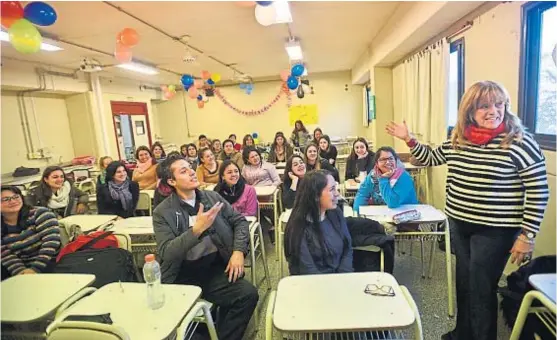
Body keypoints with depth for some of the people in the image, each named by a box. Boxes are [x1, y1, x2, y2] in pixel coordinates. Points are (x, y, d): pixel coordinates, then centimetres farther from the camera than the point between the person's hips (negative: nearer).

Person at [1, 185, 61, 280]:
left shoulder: (40, 213, -9)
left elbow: (51, 241, -18)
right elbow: (6, 256, 0)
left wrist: (36, 269, -23)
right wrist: (20, 271, -19)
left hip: (49, 262, -4)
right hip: (24, 267, 4)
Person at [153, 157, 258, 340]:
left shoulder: (213, 196, 8)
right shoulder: (162, 212, -2)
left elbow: (239, 221, 10)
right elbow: (166, 253, -12)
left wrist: (238, 251, -6)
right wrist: (197, 229, -25)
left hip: (215, 266, 2)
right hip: (183, 274, -2)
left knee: (249, 294, -19)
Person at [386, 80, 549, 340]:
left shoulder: (519, 142, -14)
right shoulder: (458, 140, 2)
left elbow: (538, 192, -12)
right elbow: (430, 159, 17)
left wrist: (527, 235, -13)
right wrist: (409, 139, 4)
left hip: (494, 230, -5)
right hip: (458, 224, 6)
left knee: (481, 288, 7)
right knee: (463, 282, 21)